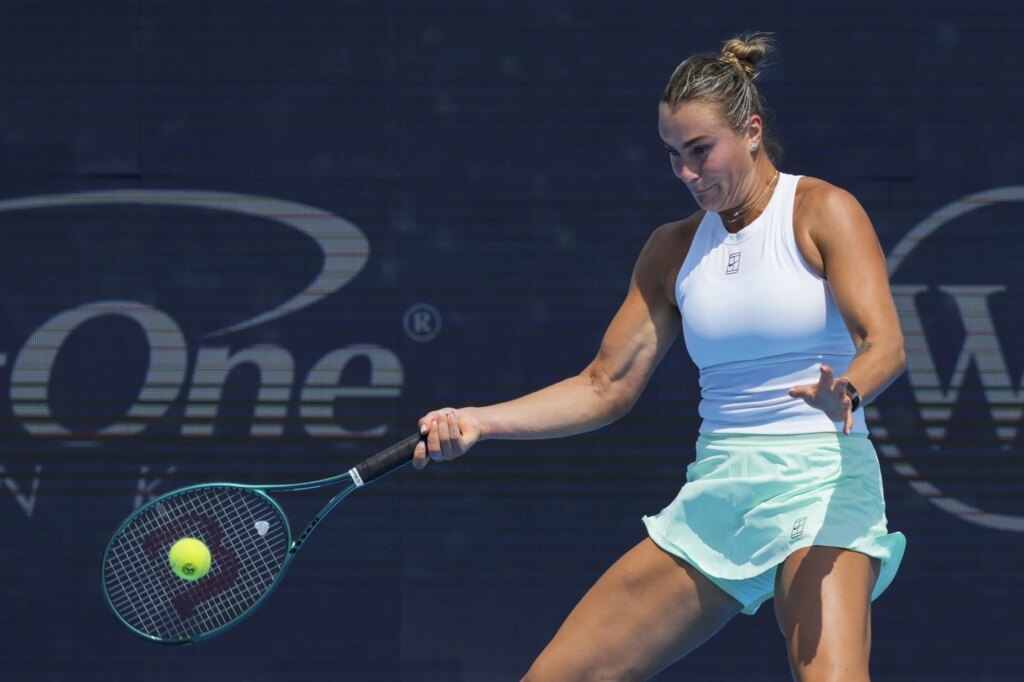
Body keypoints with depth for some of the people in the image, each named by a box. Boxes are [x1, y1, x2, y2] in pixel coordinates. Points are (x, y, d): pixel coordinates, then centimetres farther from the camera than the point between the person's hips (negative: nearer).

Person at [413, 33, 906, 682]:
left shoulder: (820, 210, -2)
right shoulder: (675, 249, 14)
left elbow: (884, 343, -13)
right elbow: (607, 385, 14)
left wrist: (844, 391, -37)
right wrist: (476, 421, 2)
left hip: (821, 484, -5)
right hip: (714, 498, 6)